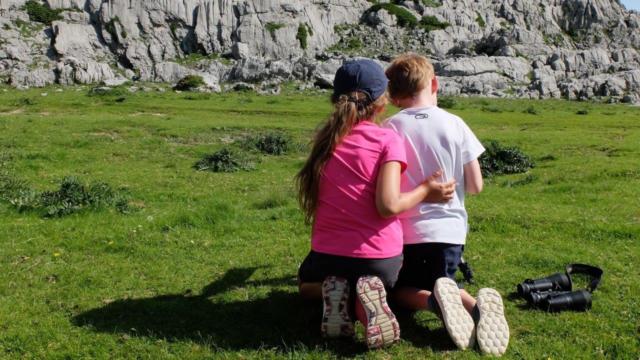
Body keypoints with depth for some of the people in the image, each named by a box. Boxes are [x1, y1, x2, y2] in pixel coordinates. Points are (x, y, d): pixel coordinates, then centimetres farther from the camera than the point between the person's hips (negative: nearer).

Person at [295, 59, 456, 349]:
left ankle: (330, 292, -1)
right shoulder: (387, 140, -9)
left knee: (306, 282, 38)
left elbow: (320, 198, 10)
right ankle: (365, 300, -3)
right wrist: (425, 192, -2)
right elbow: (388, 205, -18)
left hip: (328, 254, 2)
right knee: (384, 281, 36)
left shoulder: (326, 139, 5)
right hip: (381, 258, -2)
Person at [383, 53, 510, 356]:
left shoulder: (390, 129, -7)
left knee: (404, 289, 21)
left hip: (407, 231, -2)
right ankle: (476, 306, -13)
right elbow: (475, 186, 0)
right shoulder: (454, 124, -3)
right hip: (450, 228, 2)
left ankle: (435, 301, -16)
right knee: (442, 283, 23)